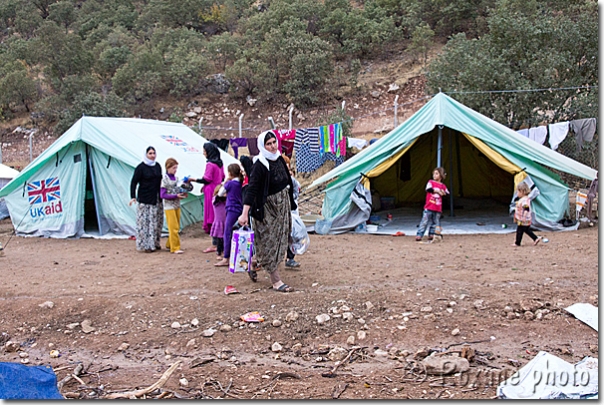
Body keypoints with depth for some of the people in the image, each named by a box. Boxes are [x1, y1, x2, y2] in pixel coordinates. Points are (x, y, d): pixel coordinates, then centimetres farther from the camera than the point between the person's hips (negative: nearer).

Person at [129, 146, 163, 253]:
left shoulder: (158, 166, 10)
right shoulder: (141, 167, -7)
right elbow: (134, 182, -8)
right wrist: (133, 197, -17)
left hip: (157, 199, 6)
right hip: (145, 199, -6)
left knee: (157, 221, 10)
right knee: (145, 222, -5)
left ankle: (155, 243, 22)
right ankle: (146, 245, 1)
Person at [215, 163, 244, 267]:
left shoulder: (230, 183, -12)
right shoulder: (241, 183, 8)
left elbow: (220, 193, 0)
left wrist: (225, 182, 4)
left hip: (232, 210, -8)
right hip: (240, 210, 8)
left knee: (227, 234, -4)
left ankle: (226, 259, -5)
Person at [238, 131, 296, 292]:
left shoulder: (279, 159, 4)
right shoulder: (259, 165, -17)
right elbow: (251, 189, -22)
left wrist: (290, 204, 20)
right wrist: (244, 213, -29)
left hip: (282, 206, 8)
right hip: (267, 208, -8)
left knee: (279, 240, 14)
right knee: (269, 242, -1)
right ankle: (276, 281, 4)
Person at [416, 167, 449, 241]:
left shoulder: (443, 186, 12)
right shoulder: (431, 182, 3)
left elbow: (447, 193, 12)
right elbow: (428, 189, -15)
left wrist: (443, 192, -7)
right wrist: (437, 191, -13)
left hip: (438, 208, 4)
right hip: (429, 207, -4)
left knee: (435, 223, 7)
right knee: (424, 221, -5)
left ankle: (431, 235, 15)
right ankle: (419, 235, -5)